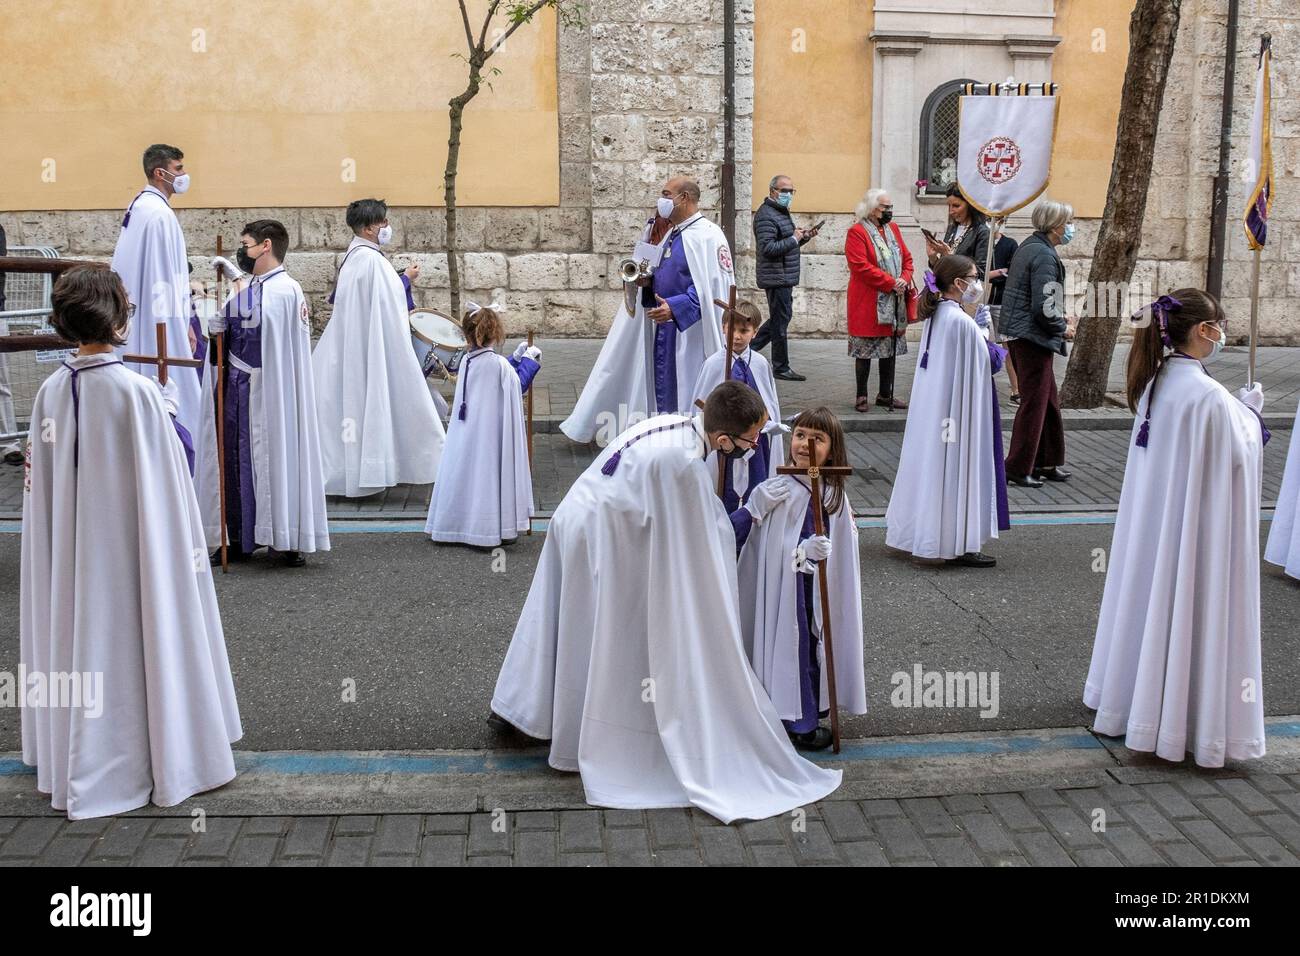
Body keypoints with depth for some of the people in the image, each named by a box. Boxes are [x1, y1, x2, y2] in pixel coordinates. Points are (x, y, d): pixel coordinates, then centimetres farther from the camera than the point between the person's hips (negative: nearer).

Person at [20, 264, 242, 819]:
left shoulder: (51, 392, -2)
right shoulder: (137, 391, -17)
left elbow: (41, 487, 4)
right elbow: (163, 485, -15)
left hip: (69, 551, 5)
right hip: (132, 547, -5)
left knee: (79, 635, 16)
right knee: (137, 640, 6)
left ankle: (76, 762, 29)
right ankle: (169, 758, 17)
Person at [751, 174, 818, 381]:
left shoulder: (782, 212, 18)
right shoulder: (766, 215, -15)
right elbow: (768, 248, -24)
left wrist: (804, 237, 8)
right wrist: (794, 239, -20)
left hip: (785, 277, 10)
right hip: (776, 277, -10)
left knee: (780, 318, 16)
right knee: (780, 320, -3)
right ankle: (781, 368, 5)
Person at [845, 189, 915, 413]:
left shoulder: (893, 229, 13)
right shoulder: (857, 232, -10)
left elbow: (906, 258, 15)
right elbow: (861, 266, -18)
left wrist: (905, 279, -6)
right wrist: (891, 283, -18)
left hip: (895, 302, 7)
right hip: (869, 304, -7)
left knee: (891, 349, 11)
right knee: (865, 351, 0)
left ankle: (885, 394, 21)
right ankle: (862, 396, 8)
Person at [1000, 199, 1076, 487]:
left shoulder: (1028, 247, 13)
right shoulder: (1045, 256, -18)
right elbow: (1043, 308, -23)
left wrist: (1060, 318, 13)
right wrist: (1064, 328, -7)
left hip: (1018, 335, 10)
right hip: (1033, 339, -10)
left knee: (1048, 400, 17)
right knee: (1034, 403, -1)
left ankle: (1047, 462, 25)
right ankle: (1018, 468, 7)